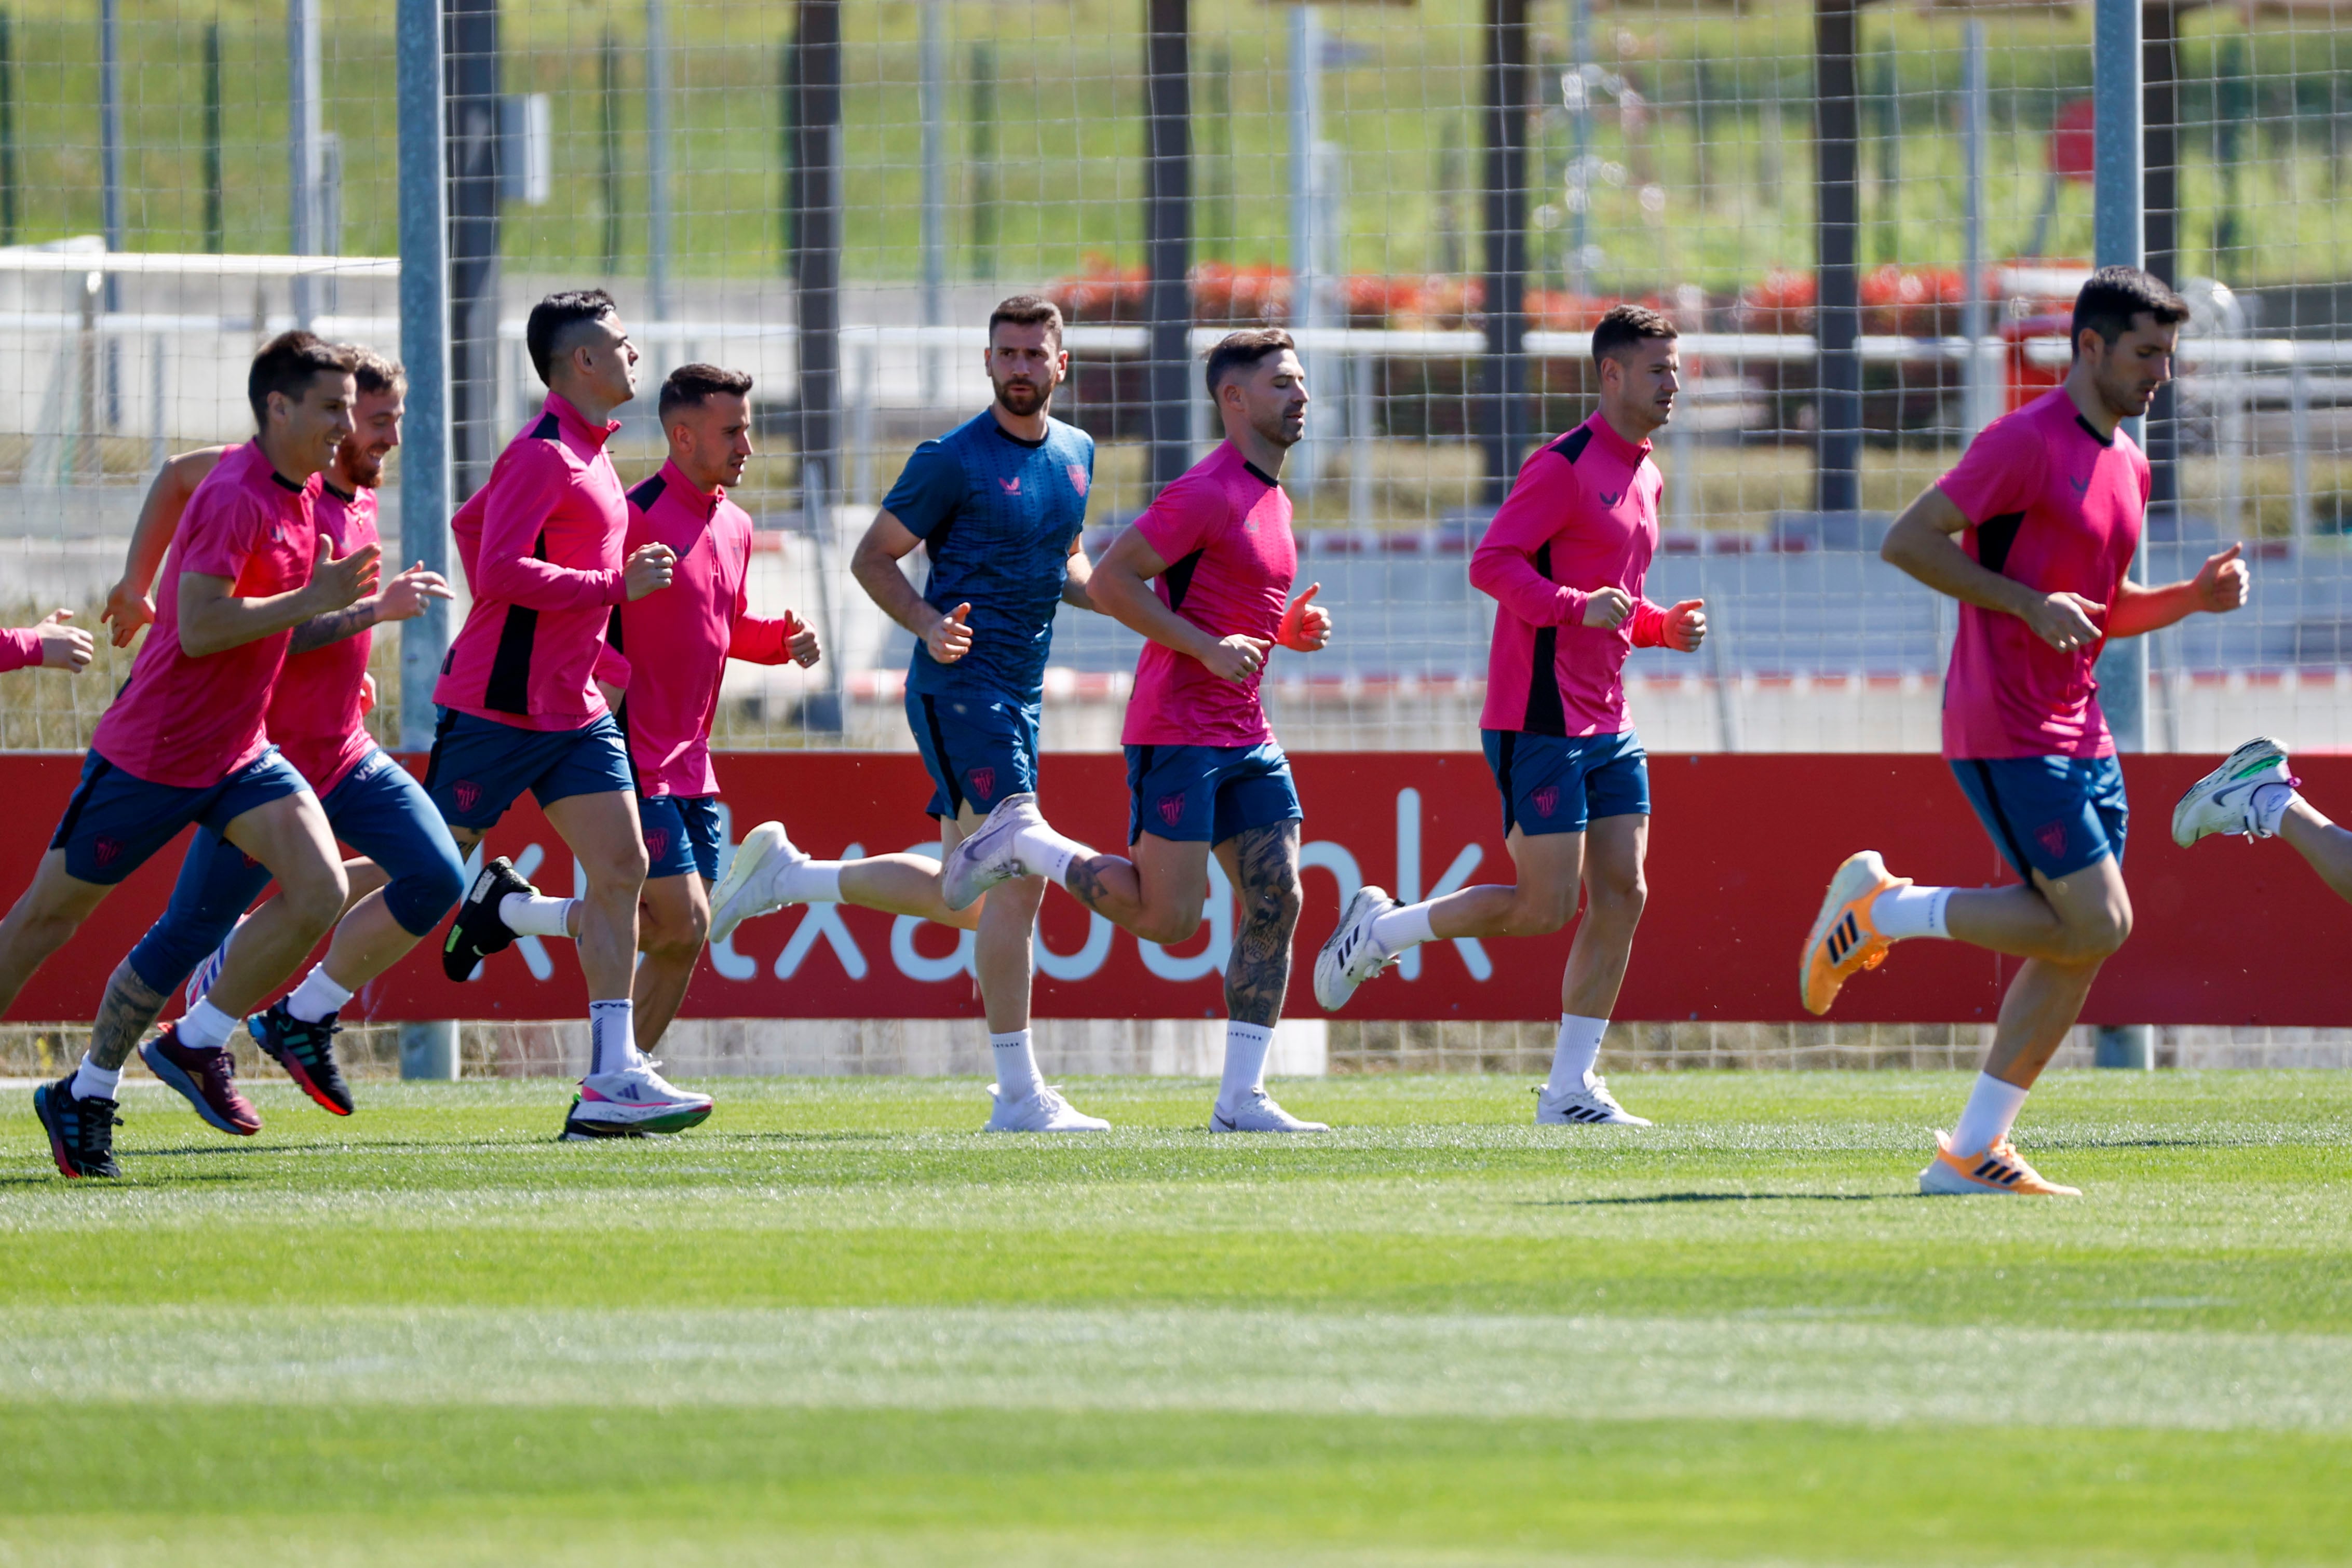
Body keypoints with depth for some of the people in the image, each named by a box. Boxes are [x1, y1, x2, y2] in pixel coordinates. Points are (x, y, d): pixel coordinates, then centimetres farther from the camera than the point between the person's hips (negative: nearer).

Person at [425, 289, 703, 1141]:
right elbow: (502, 568, -24)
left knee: (621, 868, -2)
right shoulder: (543, 454, -15)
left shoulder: (589, 454, 15)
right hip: (499, 708, -9)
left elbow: (469, 524, 25)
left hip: (573, 710, 9)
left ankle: (613, 1079, -3)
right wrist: (616, 584, -20)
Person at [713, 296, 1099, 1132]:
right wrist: (929, 624, -21)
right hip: (959, 686, -8)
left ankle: (785, 875, 29)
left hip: (1019, 694, 8)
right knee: (1014, 879, -15)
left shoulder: (1077, 453, 12)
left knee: (962, 894, 13)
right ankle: (1019, 1093, -13)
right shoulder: (953, 460, -9)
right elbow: (873, 555, -4)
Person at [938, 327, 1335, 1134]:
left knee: (1276, 900, 0)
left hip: (1245, 736, 9)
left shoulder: (1273, 501, 16)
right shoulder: (1207, 493, -14)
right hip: (1177, 729, -9)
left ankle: (1241, 1098, 2)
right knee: (1167, 917, -9)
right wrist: (1208, 647, -21)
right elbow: (1110, 582, -18)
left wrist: (1288, 630, 7)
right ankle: (1023, 841, 11)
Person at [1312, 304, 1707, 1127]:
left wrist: (1662, 626, 9)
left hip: (1606, 727, 9)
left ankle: (1570, 1087, 5)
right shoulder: (1564, 466, -12)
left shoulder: (1644, 478, 17)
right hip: (1540, 720, -9)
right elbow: (1491, 563, -18)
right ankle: (1380, 928, 12)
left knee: (1621, 893, 0)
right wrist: (1578, 607, -28)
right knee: (1545, 907, -9)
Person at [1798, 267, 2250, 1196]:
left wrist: (2195, 597, 7)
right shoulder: (2027, 444, -12)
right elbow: (1907, 542, -14)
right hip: (2005, 730, -9)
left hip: (2079, 730, 9)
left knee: (2080, 945, 3)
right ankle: (1882, 907, -1)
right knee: (2096, 924, -15)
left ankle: (1973, 1153, 8)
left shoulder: (2126, 464, 16)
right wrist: (2025, 603, -20)